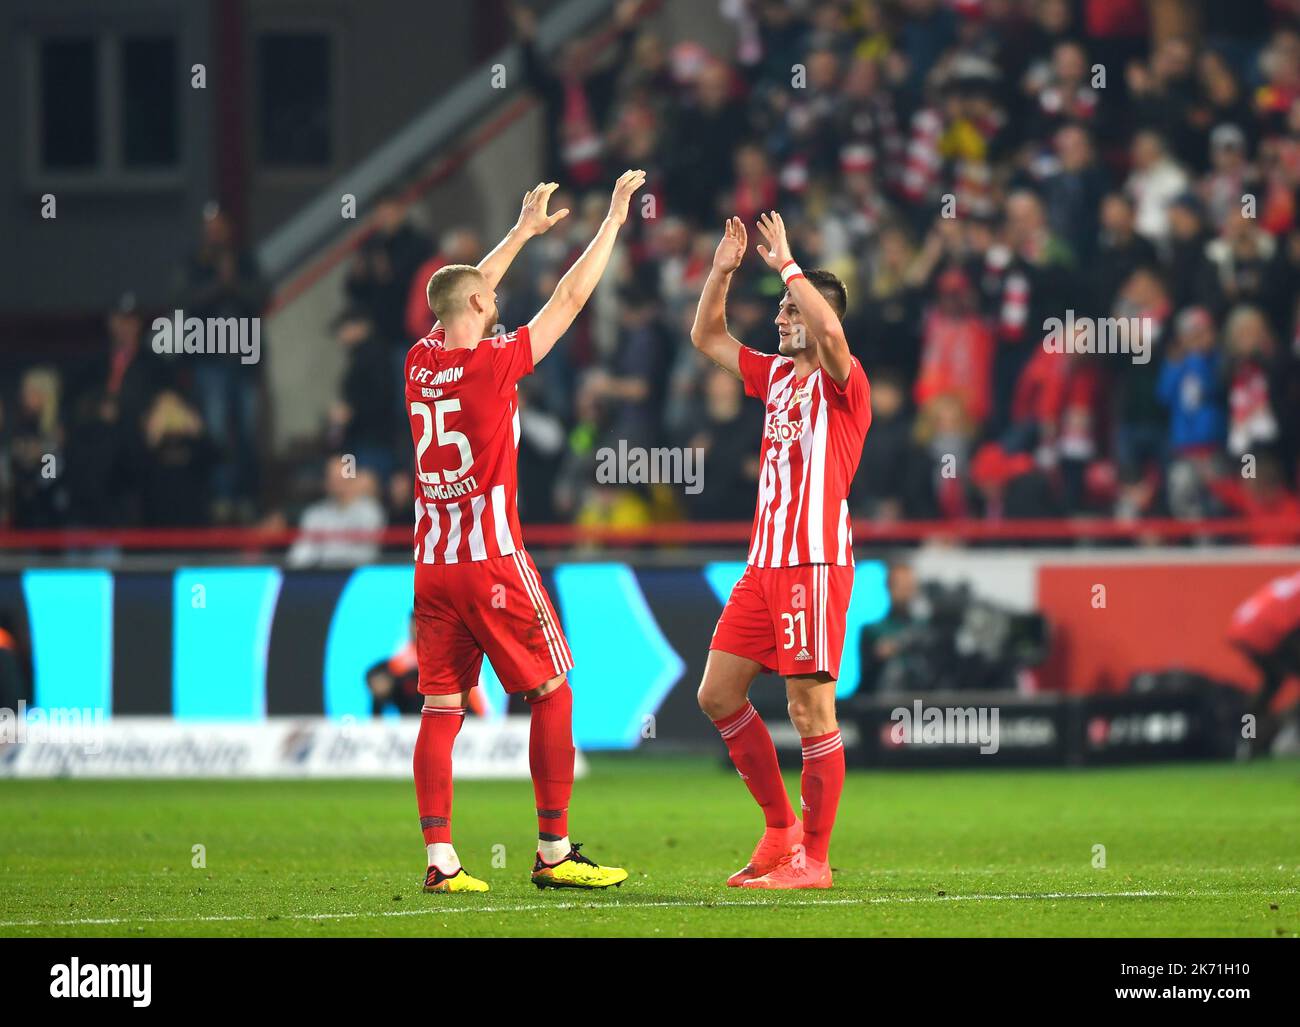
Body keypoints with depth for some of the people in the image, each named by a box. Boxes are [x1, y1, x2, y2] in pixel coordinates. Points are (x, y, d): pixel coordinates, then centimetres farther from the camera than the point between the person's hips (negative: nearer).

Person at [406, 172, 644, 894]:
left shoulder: (420, 363, 5)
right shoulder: (493, 364, -10)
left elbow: (463, 298, 24)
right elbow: (570, 299, -3)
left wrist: (523, 231, 34)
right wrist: (613, 219, 8)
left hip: (432, 563, 6)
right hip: (492, 560, -6)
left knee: (440, 709, 4)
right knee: (551, 695, 4)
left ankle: (440, 859, -2)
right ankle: (554, 852, 3)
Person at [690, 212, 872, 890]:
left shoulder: (841, 380, -6)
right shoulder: (776, 374, 16)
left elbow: (830, 331, -28)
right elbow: (707, 337, 25)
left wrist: (785, 265, -20)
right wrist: (723, 270, 12)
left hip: (815, 562, -9)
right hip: (764, 562, 9)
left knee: (810, 709, -6)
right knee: (718, 694, 8)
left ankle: (813, 859, -2)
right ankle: (781, 828, 18)